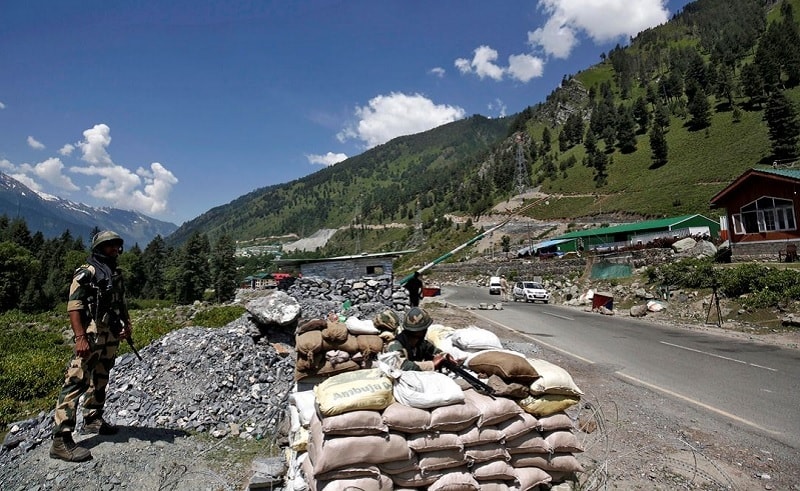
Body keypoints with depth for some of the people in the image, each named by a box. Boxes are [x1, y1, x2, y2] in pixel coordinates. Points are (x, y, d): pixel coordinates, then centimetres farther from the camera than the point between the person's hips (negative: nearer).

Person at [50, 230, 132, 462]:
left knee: (100, 380, 19)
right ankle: (61, 440, -11)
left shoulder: (117, 274, 17)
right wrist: (80, 337, -22)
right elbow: (74, 306, -15)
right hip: (91, 335, -8)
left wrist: (126, 324, 6)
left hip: (111, 336, 8)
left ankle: (93, 420, 33)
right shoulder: (86, 272, -7)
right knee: (76, 382, -12)